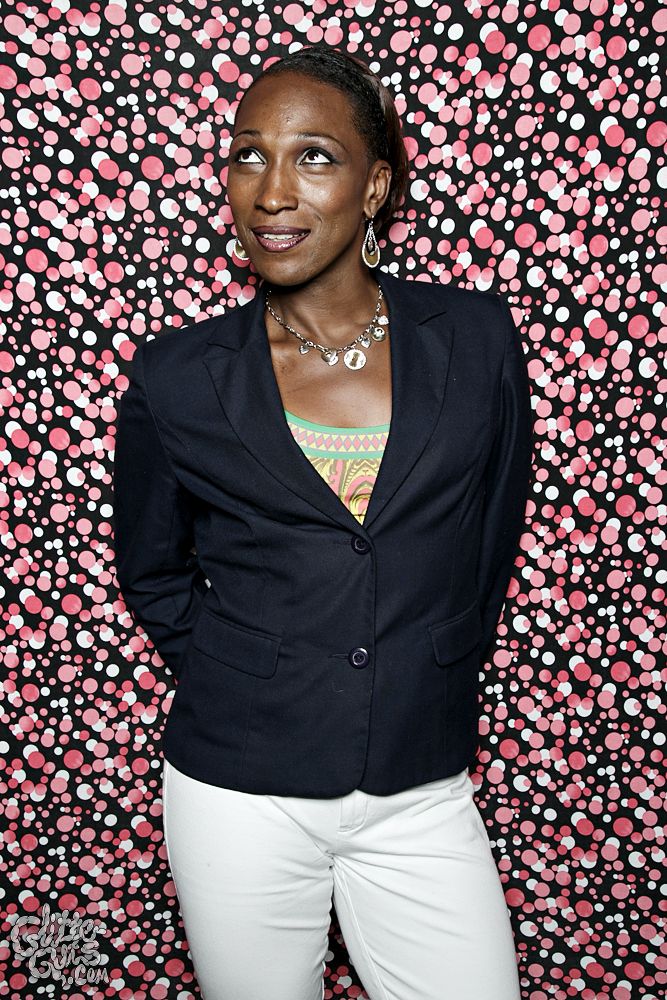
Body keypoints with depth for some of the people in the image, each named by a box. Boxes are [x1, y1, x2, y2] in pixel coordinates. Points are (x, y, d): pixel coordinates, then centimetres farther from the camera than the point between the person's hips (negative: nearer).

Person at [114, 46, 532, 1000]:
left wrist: (433, 692, 8)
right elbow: (151, 573, 8)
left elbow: (493, 541, 7)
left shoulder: (476, 340, -4)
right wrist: (238, 696, 3)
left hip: (424, 794, 1)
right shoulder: (177, 377, -6)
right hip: (238, 794, 0)